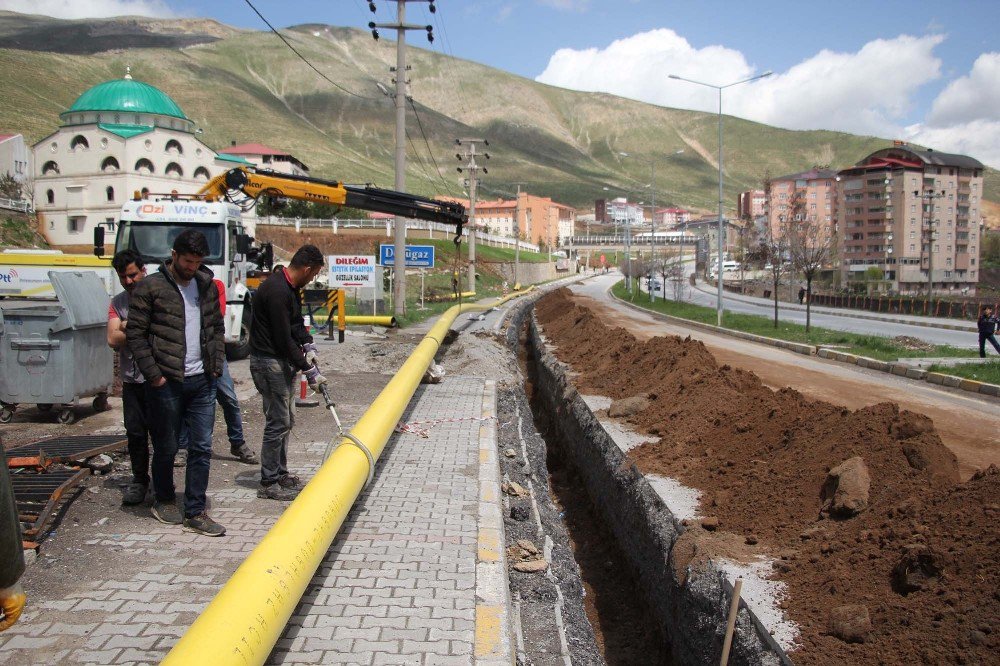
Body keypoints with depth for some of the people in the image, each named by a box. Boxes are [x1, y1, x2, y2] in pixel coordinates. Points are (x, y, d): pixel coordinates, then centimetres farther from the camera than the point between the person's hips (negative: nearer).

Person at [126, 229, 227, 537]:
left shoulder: (207, 286, 10)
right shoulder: (150, 287, -6)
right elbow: (135, 333, -7)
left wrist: (216, 365, 7)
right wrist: (153, 374, -11)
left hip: (202, 382, 4)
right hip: (167, 383, -4)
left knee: (202, 448, 4)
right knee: (166, 447, 9)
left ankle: (195, 513, 12)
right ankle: (163, 500, 32)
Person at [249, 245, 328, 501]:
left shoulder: (290, 287, 8)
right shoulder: (277, 290, -23)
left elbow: (297, 322, 20)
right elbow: (283, 339, -22)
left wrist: (308, 345, 2)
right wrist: (309, 371, -17)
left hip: (283, 361, 10)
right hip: (269, 362, -10)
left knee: (286, 419, 16)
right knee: (278, 422, -5)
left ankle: (280, 474, 27)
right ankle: (269, 483, 6)